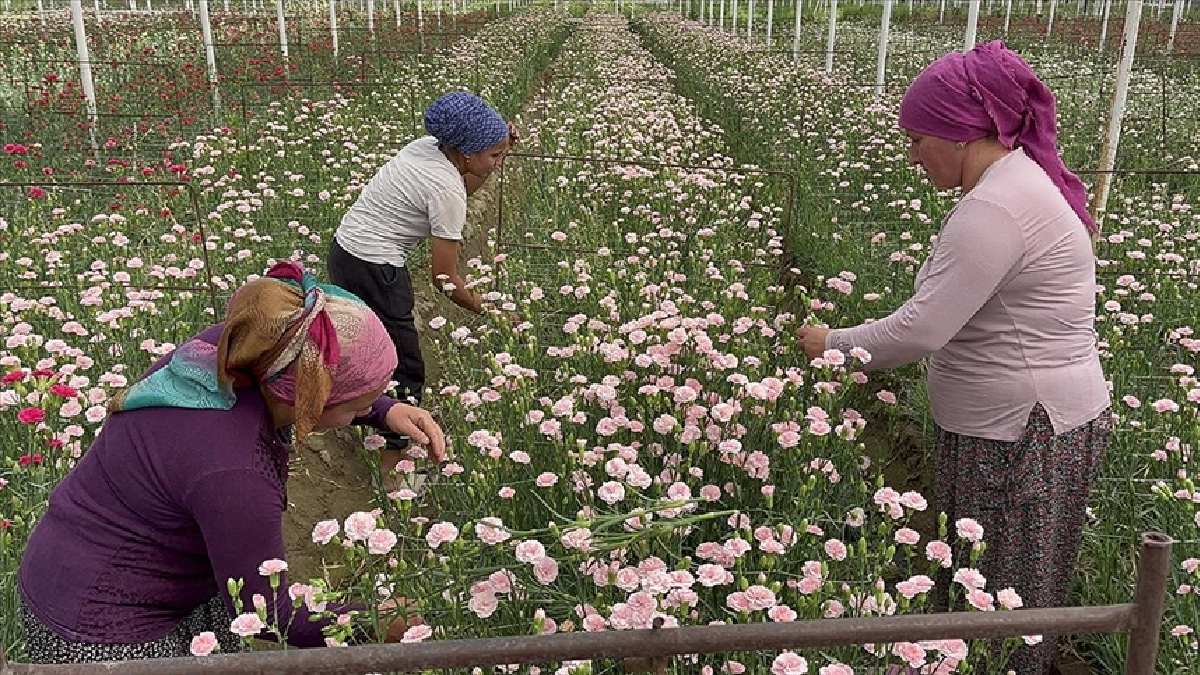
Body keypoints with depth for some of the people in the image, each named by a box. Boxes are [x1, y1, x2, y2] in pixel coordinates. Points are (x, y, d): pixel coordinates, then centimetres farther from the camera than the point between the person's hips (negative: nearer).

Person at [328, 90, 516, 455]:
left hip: (344, 251, 9)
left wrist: (499, 148, 8)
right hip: (374, 271, -9)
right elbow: (445, 278, -18)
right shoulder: (447, 191, -21)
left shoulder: (426, 146, 1)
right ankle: (394, 459, 15)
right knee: (405, 370, 4)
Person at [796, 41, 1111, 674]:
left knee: (1005, 597, 7)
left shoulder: (994, 209, -24)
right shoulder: (1020, 177, 9)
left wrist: (832, 343, -12)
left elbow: (920, 330, -26)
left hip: (1024, 432, -10)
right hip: (1028, 415, 10)